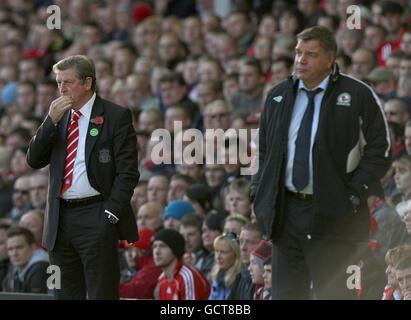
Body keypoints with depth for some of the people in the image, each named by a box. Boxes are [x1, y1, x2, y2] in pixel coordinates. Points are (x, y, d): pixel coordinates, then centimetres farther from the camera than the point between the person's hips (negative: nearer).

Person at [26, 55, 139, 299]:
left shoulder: (116, 116, -3)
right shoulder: (58, 117, 15)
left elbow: (128, 172, -7)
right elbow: (35, 160, 6)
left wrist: (110, 214, -15)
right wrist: (52, 121, -6)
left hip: (97, 218, -6)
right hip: (61, 220, 6)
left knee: (102, 294, -7)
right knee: (66, 295, 7)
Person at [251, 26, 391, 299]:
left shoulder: (358, 96, -4)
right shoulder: (278, 96, 12)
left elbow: (379, 151, -4)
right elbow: (264, 150, 19)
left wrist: (354, 194, -11)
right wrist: (259, 192, 7)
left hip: (333, 215, -5)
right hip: (286, 213, 5)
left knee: (334, 295, -2)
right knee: (286, 294, 6)